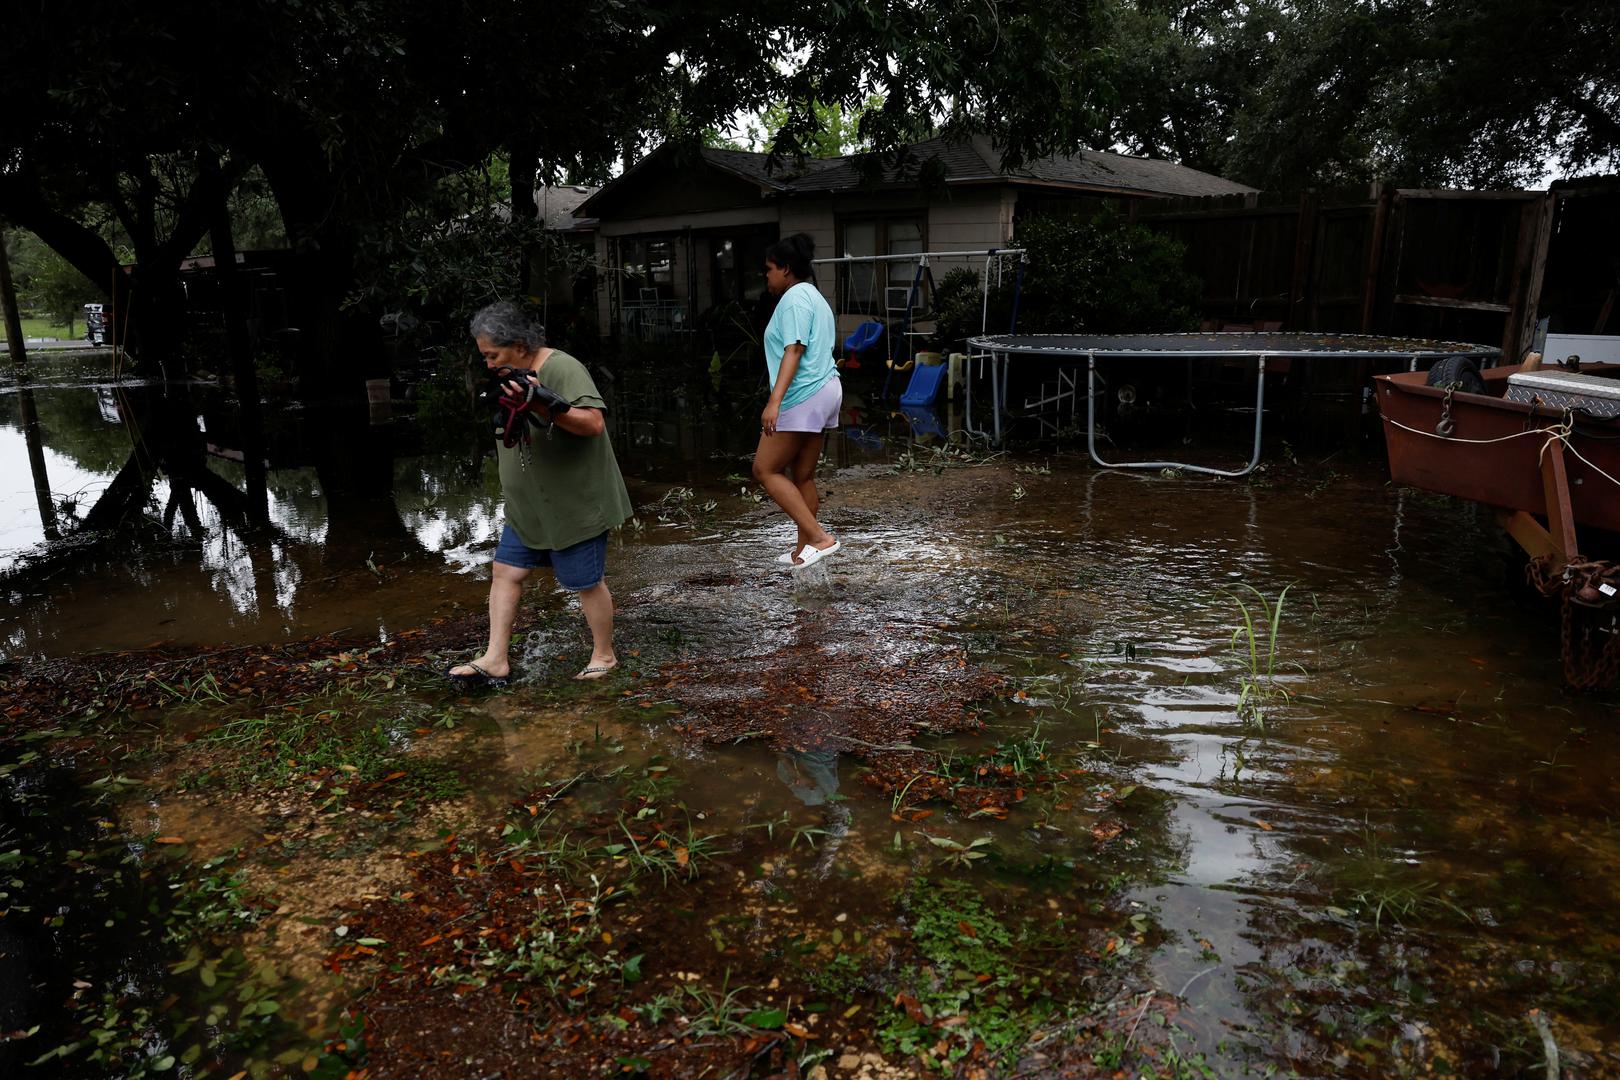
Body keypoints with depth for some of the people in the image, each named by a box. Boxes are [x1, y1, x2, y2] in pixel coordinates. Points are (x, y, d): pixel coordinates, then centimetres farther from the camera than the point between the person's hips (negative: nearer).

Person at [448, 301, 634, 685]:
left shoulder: (563, 369, -17)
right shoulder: (513, 376, 10)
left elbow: (593, 423, -27)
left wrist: (539, 405, -35)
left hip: (573, 502, -9)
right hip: (527, 504, 9)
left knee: (586, 581, 3)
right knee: (505, 570, 6)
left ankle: (604, 656, 21)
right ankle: (495, 661, 12)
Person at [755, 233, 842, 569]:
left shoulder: (794, 298, -9)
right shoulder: (814, 296, 22)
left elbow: (793, 351, -21)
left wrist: (775, 401, -29)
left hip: (803, 397, -10)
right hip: (825, 390, 10)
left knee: (765, 469, -3)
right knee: (803, 475, 13)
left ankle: (818, 537, -8)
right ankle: (805, 546, 18)